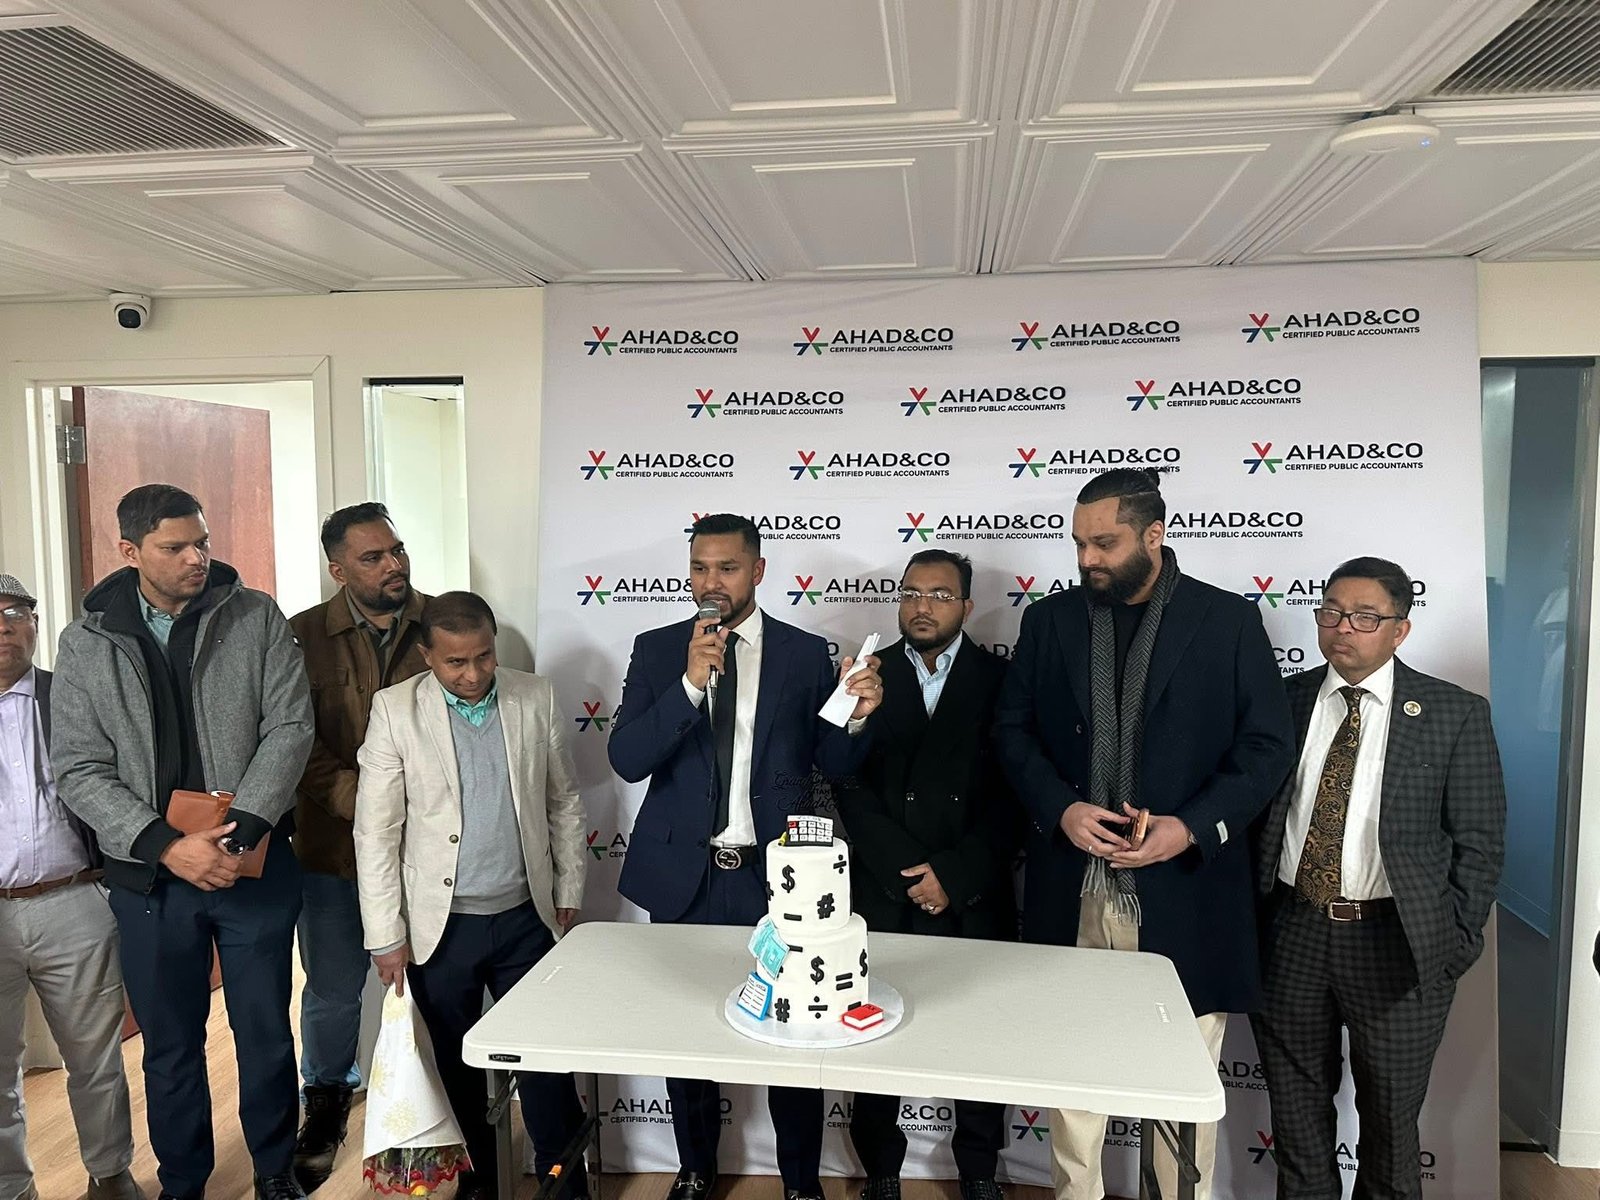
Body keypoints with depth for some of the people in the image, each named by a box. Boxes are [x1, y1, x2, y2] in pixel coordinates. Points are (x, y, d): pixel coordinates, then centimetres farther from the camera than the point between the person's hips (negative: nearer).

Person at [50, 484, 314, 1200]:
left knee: (265, 1033, 12)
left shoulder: (256, 617, -4)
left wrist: (241, 833, -19)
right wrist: (167, 846, -16)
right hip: (149, 877, 1)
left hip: (256, 865, -1)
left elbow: (290, 726, -9)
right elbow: (79, 771, -4)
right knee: (170, 1046, 16)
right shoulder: (86, 644, -1)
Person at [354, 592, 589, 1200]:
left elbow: (564, 804, 6)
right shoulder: (395, 709, -8)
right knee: (456, 1068, 15)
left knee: (546, 1062, 8)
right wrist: (387, 937, -7)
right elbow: (375, 831, -7)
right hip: (440, 925, -1)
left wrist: (568, 895, 6)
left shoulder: (537, 699, -3)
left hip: (525, 918, 1)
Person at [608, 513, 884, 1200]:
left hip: (777, 877, -1)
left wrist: (857, 717, -19)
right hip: (684, 878, 1)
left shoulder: (806, 653, -1)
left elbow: (834, 765, 3)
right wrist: (690, 682, -22)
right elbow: (626, 760, -10)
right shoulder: (657, 651, 0)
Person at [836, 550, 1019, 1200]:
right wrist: (910, 871, -11)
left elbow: (1012, 792, -3)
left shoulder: (1001, 679, 2)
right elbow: (853, 790, -1)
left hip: (974, 900, 0)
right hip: (881, 898, 1)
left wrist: (954, 875, -10)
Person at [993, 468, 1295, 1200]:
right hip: (1071, 886, 2)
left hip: (1183, 889, -2)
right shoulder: (1049, 621, 4)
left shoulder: (1229, 621, -2)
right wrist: (1059, 808, -10)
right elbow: (1012, 729, 6)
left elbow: (1268, 745, -2)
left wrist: (1193, 826, -15)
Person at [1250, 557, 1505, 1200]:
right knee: (1296, 1107, 17)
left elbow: (1480, 842, -2)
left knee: (1391, 1112, 15)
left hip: (1396, 943, -2)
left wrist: (1454, 944, -5)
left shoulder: (1455, 714, -5)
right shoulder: (1282, 700, 1)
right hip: (1289, 932, 2)